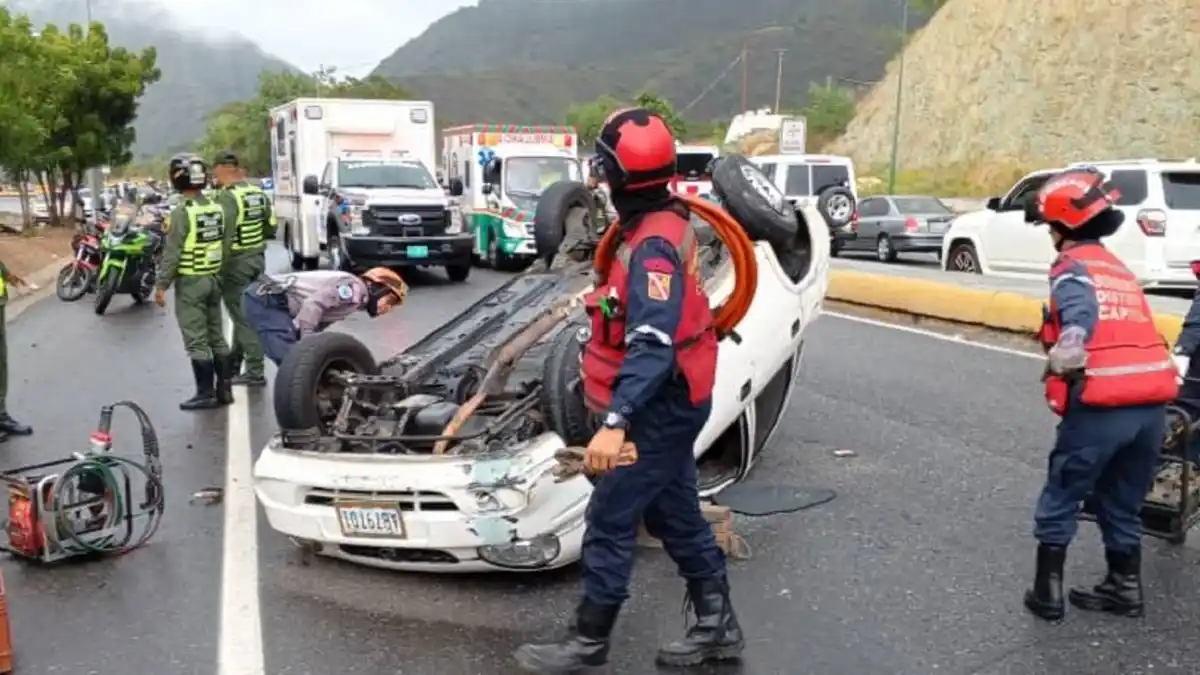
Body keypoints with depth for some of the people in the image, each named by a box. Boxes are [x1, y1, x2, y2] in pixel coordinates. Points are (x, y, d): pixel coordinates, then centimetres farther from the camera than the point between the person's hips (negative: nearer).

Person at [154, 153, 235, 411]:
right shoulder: (217, 208, 6)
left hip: (190, 282, -7)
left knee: (196, 341, -2)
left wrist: (161, 285, -11)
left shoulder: (182, 212, -15)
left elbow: (172, 253, -16)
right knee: (216, 336, 13)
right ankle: (224, 388, 17)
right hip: (213, 278, 7)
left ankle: (206, 393, 1)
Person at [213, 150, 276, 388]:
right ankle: (234, 362, 31)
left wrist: (218, 270, -16)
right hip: (257, 258, 8)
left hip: (236, 262, -8)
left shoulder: (227, 197, -17)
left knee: (244, 317, -2)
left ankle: (255, 372, 1)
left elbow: (224, 238, -21)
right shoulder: (259, 193, 7)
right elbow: (271, 228, 12)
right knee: (244, 313, 19)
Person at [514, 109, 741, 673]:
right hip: (668, 403, 10)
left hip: (660, 407, -10)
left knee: (609, 523, 0)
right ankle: (716, 625, 29)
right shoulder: (664, 225, 7)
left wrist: (614, 422, -38)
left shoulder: (653, 245, -23)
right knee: (674, 515, 17)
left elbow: (652, 346, -33)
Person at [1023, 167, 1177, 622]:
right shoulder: (1119, 268, 22)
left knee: (1060, 499, 9)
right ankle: (1125, 588, 30)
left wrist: (1061, 362, -29)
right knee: (1123, 504, 22)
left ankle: (1048, 591, 15)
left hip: (1103, 405, -7)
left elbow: (1080, 315, -23)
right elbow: (1127, 331, 20)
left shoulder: (1072, 266, -3)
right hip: (1152, 402, 7)